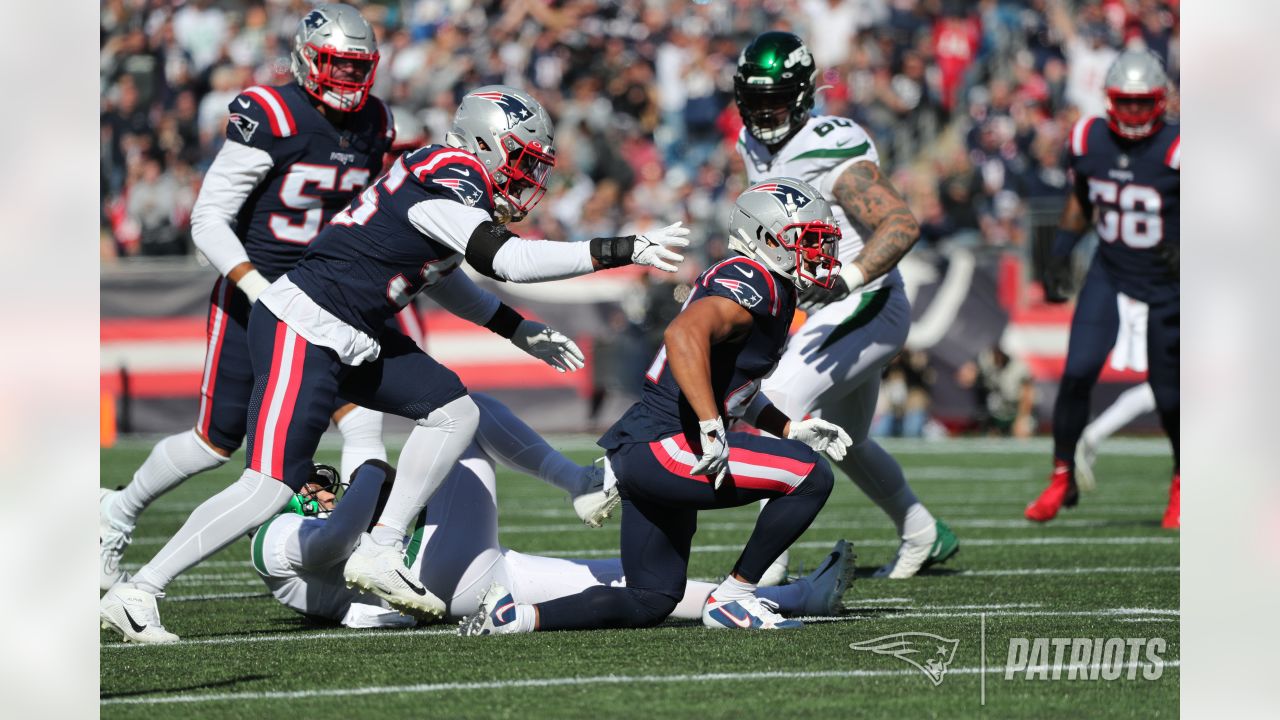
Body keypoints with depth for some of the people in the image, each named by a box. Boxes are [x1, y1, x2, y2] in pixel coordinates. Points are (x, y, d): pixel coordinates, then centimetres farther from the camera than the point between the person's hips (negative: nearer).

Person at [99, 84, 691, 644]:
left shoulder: (447, 179, 12)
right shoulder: (449, 186, -18)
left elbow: (442, 278, 28)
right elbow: (507, 260, -29)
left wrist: (520, 332, 25)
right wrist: (625, 251, -27)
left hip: (353, 341, 10)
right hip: (302, 333, -10)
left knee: (455, 413, 8)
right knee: (269, 489, -15)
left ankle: (380, 553, 7)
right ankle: (135, 595, -10)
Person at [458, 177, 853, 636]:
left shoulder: (749, 284, 19)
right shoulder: (755, 284, -14)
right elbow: (684, 333, -33)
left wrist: (790, 429, 21)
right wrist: (711, 427, -35)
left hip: (639, 452, 11)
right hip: (662, 448, -11)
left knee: (651, 603, 16)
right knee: (812, 476, -15)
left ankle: (514, 616, 8)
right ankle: (733, 598, -4)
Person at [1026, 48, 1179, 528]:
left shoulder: (1175, 151, -19)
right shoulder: (1088, 141, -5)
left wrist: (1187, 249, -29)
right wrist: (1060, 255, 7)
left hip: (1164, 280, -3)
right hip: (1109, 273, 3)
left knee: (1167, 390, 1)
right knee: (1078, 372, -12)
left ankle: (1181, 483, 26)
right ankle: (1062, 477, 3)